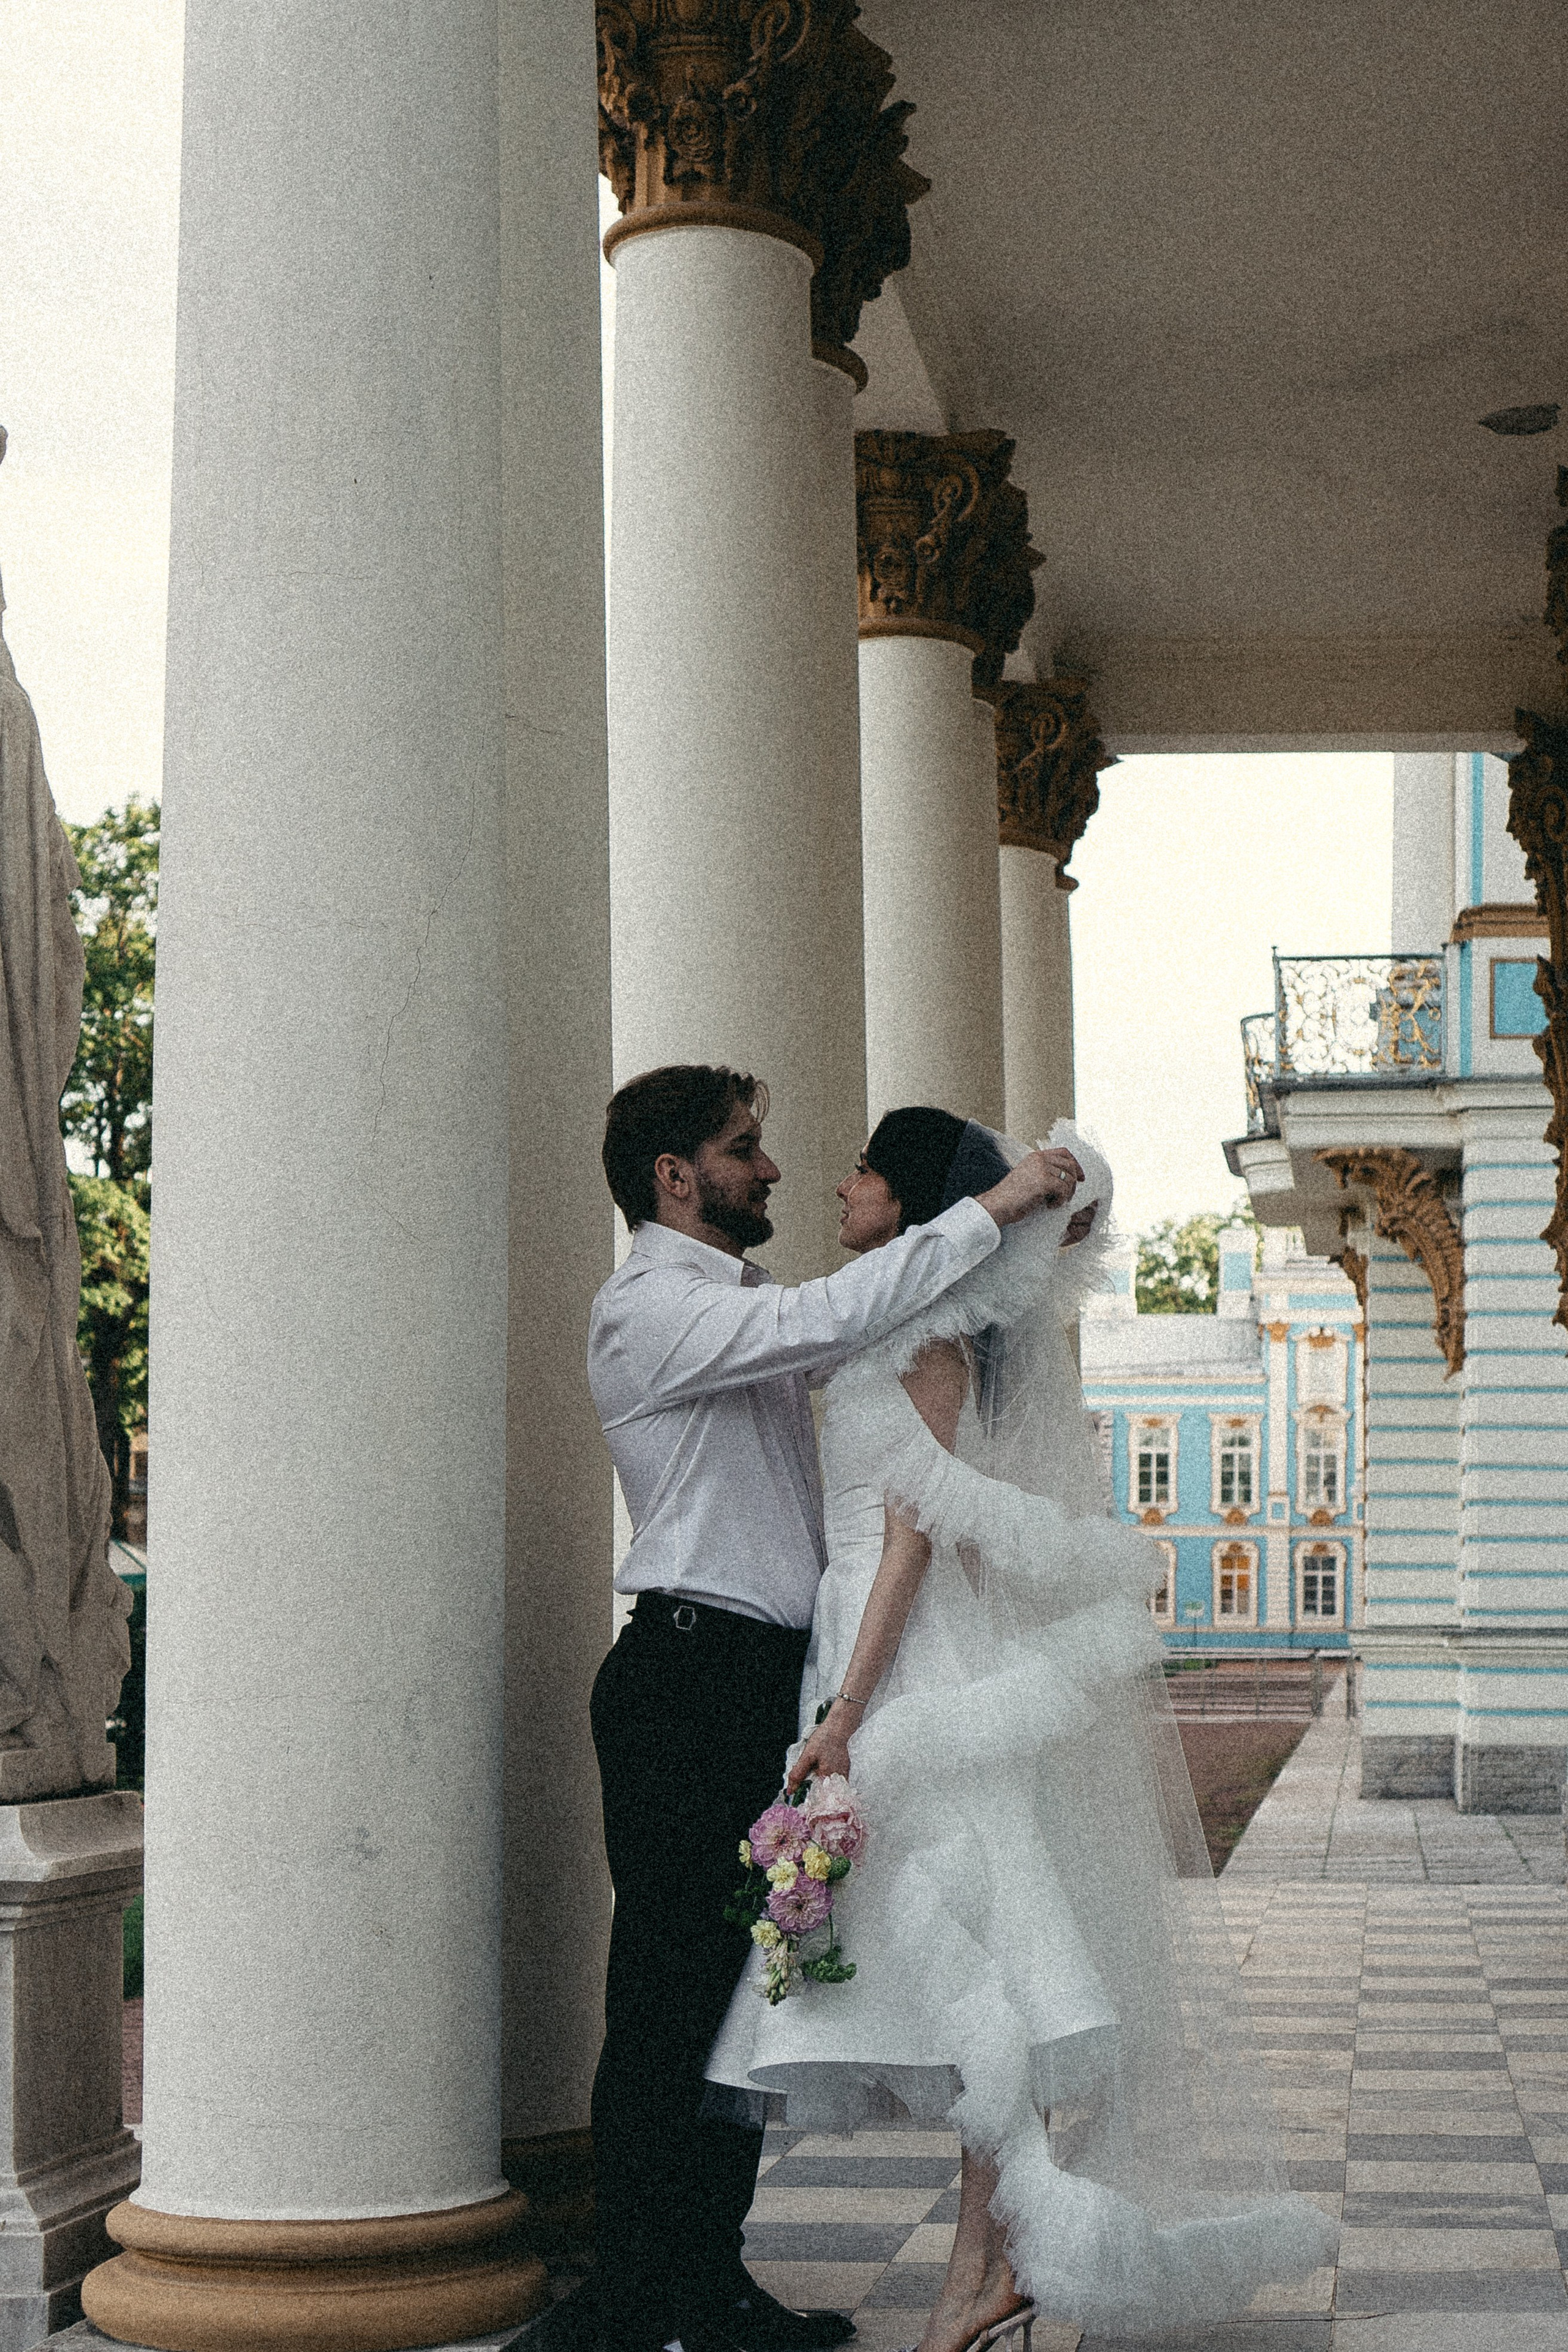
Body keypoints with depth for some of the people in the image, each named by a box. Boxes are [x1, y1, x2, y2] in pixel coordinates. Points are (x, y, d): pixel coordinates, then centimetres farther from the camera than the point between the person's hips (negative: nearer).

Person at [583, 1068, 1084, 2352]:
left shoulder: (750, 1305, 20)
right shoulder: (649, 1305, -11)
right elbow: (830, 1322, -24)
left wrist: (1026, 1239, 13)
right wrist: (987, 1211, -19)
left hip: (767, 1682, 10)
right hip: (691, 1678, -10)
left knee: (742, 1988, 13)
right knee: (671, 1994, -5)